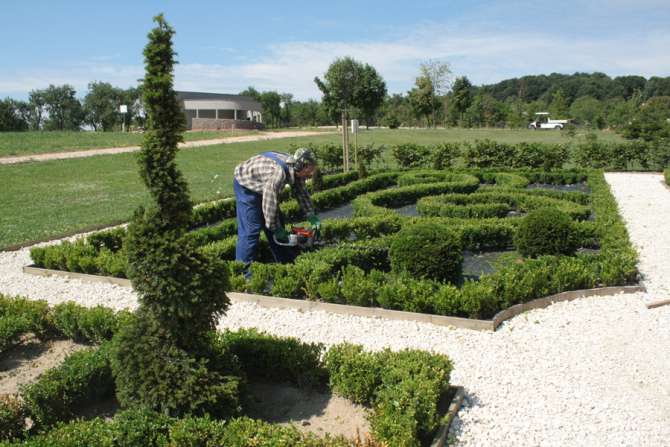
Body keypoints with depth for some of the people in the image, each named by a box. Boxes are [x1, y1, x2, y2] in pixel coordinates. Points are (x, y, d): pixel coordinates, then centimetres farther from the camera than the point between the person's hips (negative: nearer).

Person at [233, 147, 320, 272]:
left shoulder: (296, 169, -13)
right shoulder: (279, 172, -39)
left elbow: (302, 193, 2)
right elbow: (269, 203, -32)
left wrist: (312, 217, -2)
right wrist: (275, 228, -19)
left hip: (261, 186, 9)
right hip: (246, 186, -9)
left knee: (278, 224, 10)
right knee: (251, 229, -15)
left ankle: (286, 263, 22)